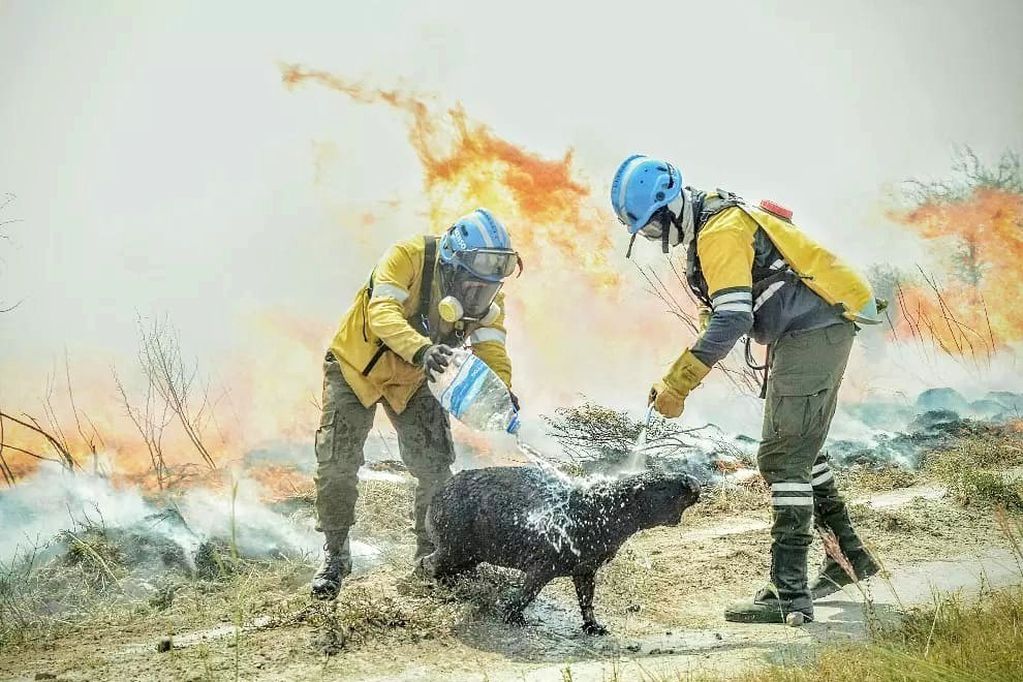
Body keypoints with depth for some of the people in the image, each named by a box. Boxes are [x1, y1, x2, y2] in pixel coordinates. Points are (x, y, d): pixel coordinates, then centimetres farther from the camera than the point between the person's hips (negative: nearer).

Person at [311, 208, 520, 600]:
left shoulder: (487, 292, -12)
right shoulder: (408, 257, -28)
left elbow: (491, 346, -18)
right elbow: (383, 312, -40)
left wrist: (502, 390, -38)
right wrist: (422, 349, -57)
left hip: (413, 380, 4)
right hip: (357, 365, -4)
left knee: (435, 467, -5)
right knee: (337, 462, -8)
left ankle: (432, 552, 14)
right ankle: (335, 554, 9)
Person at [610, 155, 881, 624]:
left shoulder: (720, 230, -19)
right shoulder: (706, 227, 14)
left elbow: (732, 320, -28)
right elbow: (724, 316, 19)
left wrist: (677, 384, -27)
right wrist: (679, 380, 9)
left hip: (814, 332, -11)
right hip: (813, 332, 11)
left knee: (783, 458, -13)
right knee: (801, 449, 21)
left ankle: (789, 593, -13)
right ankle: (850, 554, 33)